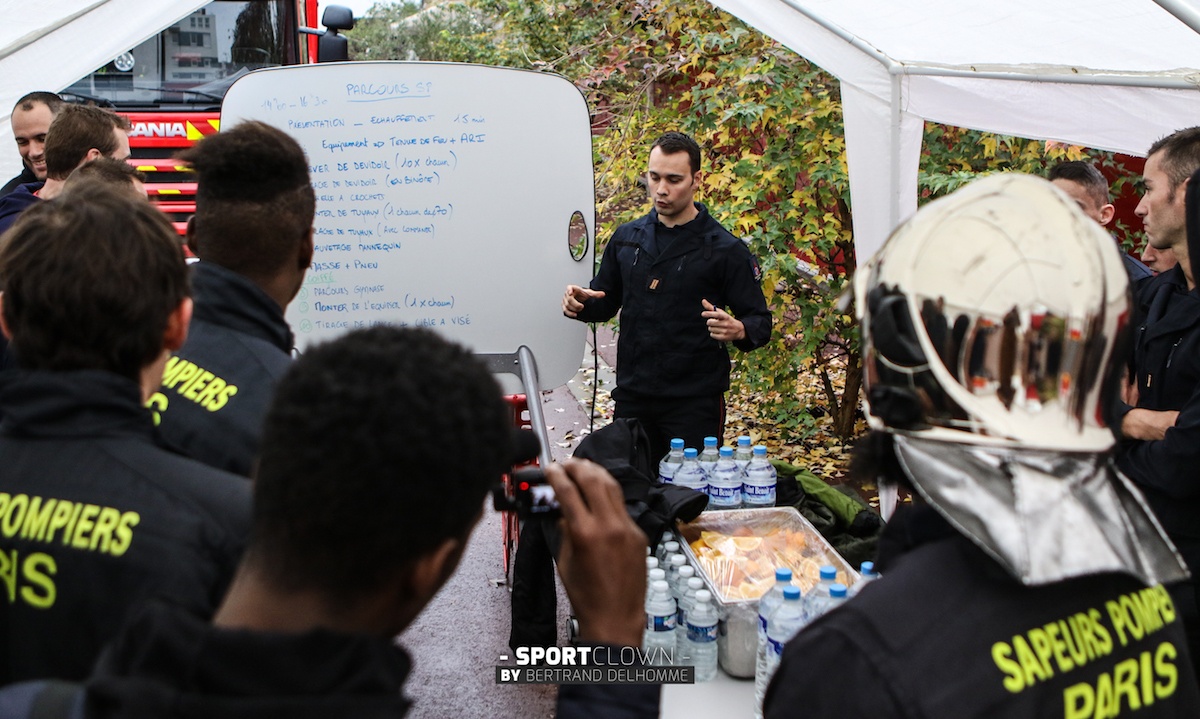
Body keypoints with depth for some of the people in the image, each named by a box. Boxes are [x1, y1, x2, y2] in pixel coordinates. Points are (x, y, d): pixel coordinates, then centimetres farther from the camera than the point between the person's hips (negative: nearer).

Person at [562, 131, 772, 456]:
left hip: (695, 404, -4)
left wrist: (737, 330, -26)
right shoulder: (627, 237, 10)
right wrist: (580, 303, -1)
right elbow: (607, 301, 21)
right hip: (632, 398, 4)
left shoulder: (724, 249, -4)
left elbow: (761, 323, -3)